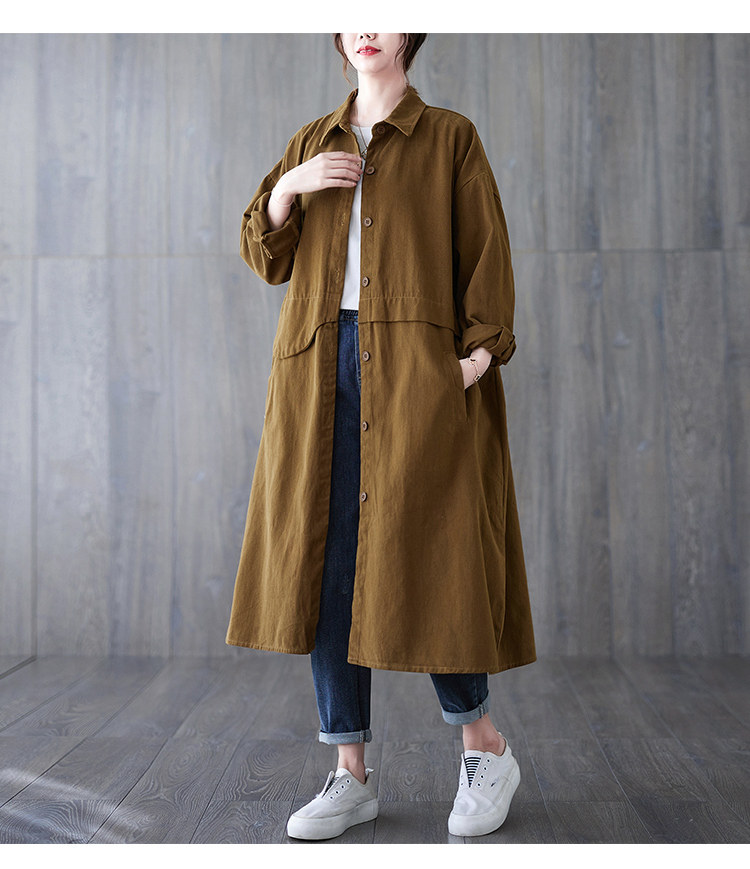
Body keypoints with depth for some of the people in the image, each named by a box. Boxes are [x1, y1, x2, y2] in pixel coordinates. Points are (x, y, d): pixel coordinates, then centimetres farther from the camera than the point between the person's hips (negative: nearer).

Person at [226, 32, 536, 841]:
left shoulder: (451, 138, 8)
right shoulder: (311, 143, 19)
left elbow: (487, 255, 1)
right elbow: (267, 258, 12)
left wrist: (480, 351, -14)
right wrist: (286, 187, -6)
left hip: (418, 369, -4)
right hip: (321, 372, 4)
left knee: (415, 559, -9)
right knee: (326, 563, -1)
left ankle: (486, 748, 11)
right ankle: (352, 775, 9)